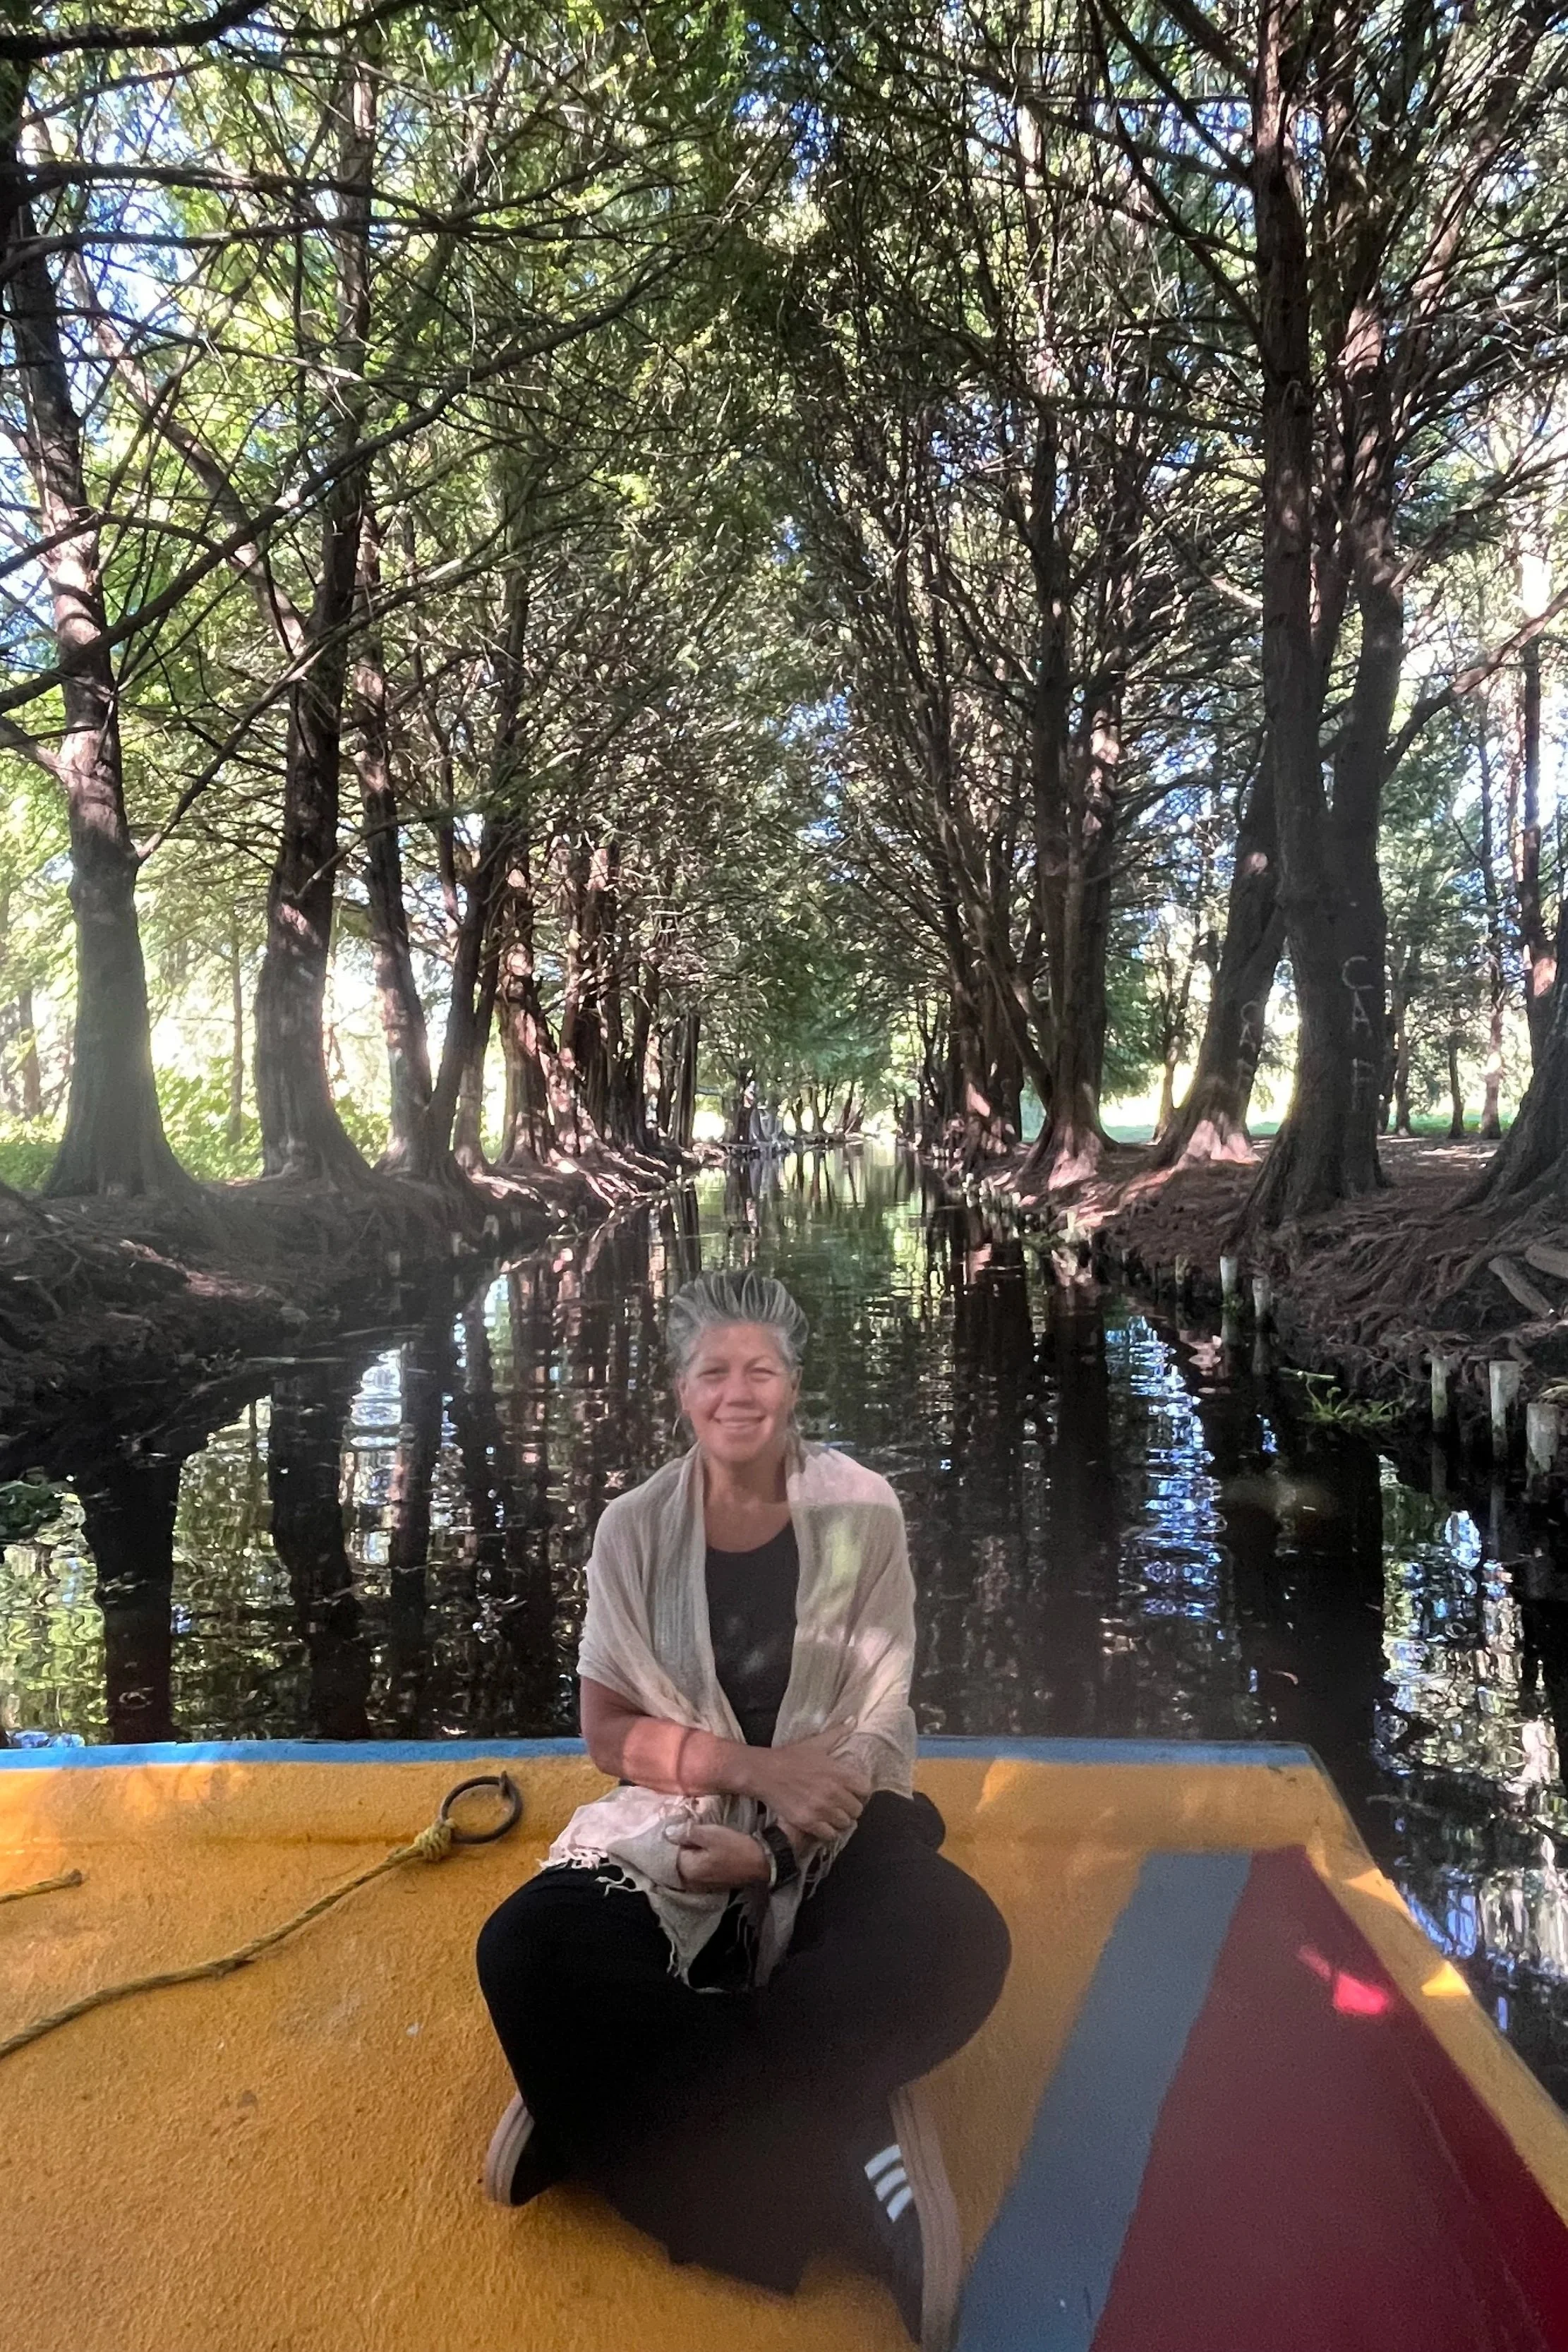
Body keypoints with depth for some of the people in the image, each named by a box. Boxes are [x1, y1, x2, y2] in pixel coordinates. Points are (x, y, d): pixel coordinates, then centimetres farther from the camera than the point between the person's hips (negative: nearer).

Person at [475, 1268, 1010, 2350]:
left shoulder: (862, 1511, -6)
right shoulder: (635, 1528, -4)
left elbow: (882, 1723, -7)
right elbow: (608, 1732, -3)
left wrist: (773, 1852, -21)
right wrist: (755, 1766, -20)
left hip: (834, 1822, 0)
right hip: (678, 1819, 1)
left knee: (960, 1942, -32)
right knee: (523, 1952, -28)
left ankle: (610, 2100, -24)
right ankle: (846, 2158, -24)